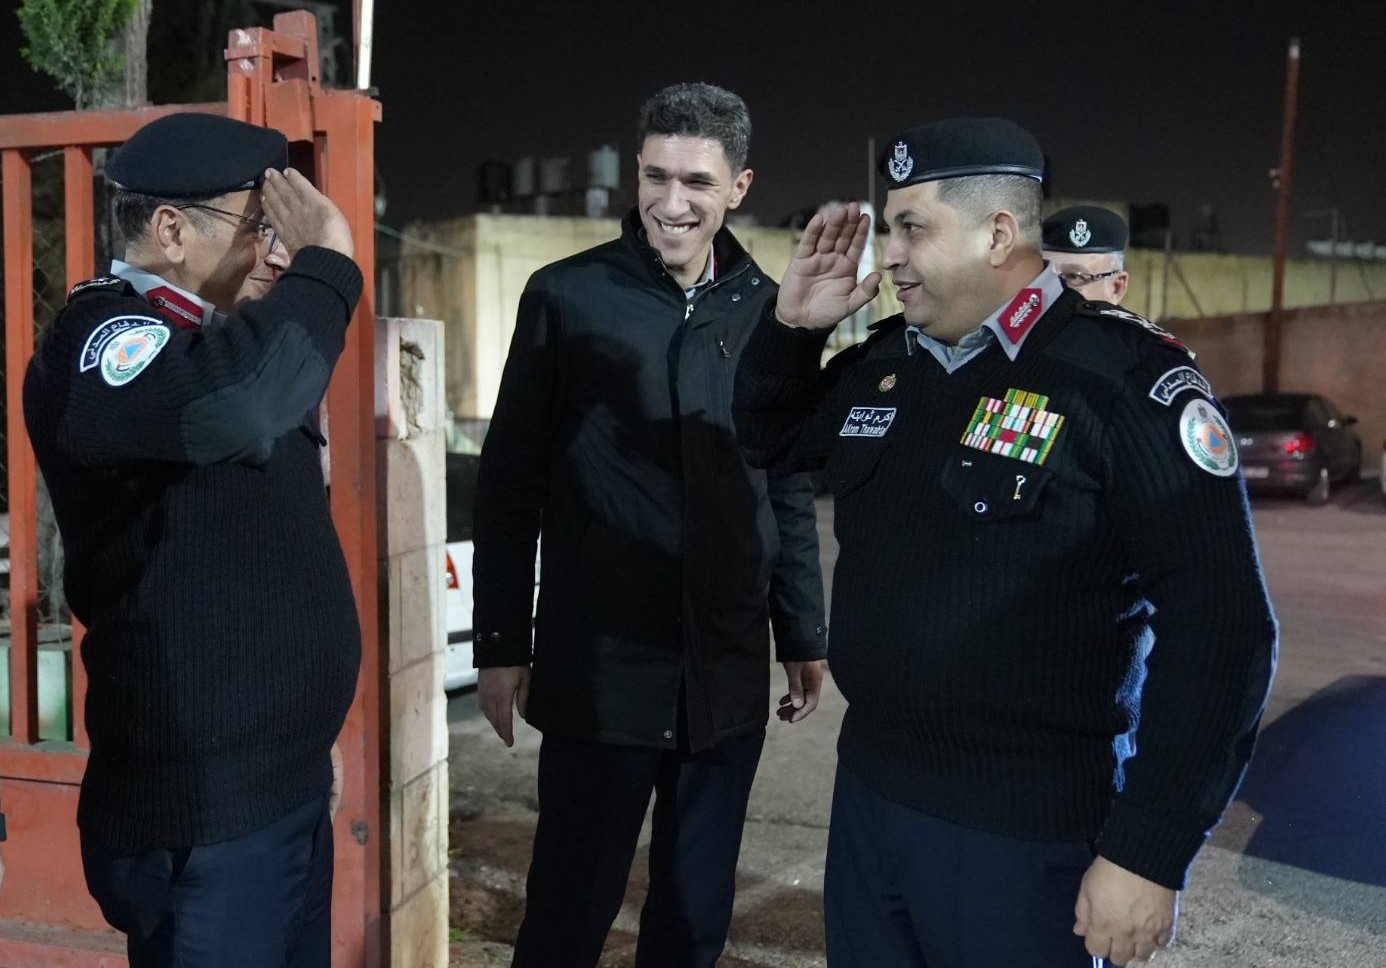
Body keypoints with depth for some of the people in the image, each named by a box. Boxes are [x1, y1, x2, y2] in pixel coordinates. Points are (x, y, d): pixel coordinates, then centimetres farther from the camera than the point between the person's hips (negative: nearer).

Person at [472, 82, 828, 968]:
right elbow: (510, 485, -2)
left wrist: (804, 635, 10)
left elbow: (789, 490, 10)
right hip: (598, 668, -3)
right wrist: (502, 643, -3)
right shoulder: (567, 297, -4)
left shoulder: (767, 311, 5)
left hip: (728, 673, 3)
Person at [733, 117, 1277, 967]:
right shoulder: (881, 367, 5)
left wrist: (1151, 851, -16)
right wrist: (793, 326, 3)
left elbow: (1219, 628, -16)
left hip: (1026, 833, -6)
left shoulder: (1124, 382, -16)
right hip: (869, 793, 6)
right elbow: (770, 439, 22)